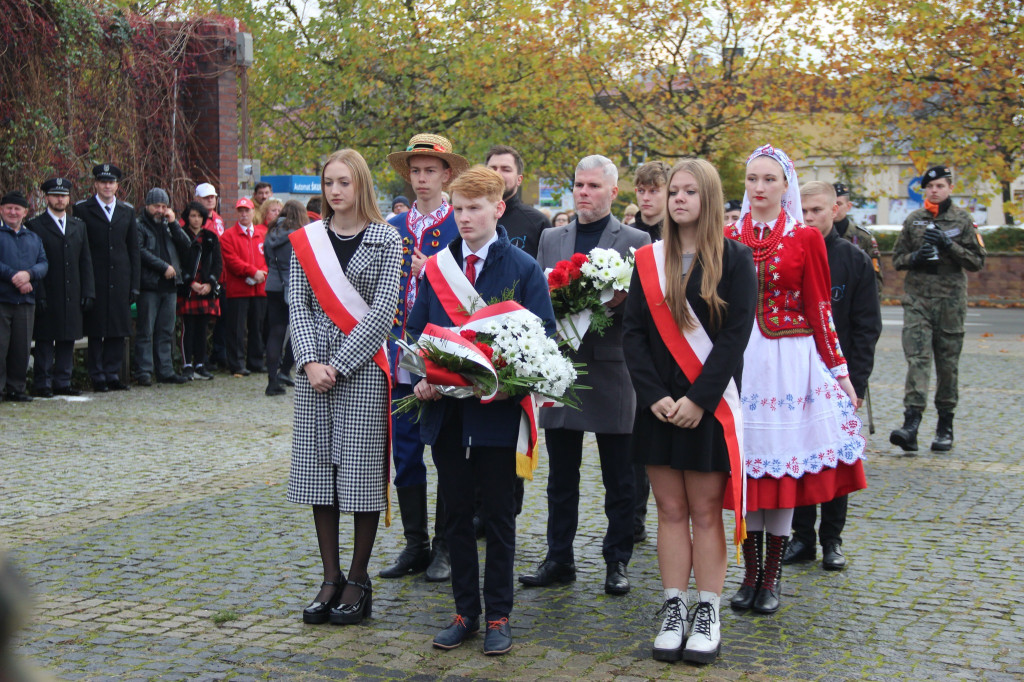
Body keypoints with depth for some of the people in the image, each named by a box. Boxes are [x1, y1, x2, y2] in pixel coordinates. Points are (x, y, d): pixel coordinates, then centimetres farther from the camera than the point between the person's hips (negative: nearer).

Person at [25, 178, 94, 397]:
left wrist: (88, 292, 6)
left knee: (68, 340, 7)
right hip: (47, 296, -5)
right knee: (45, 341, -2)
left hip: (72, 296, 5)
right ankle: (42, 385, 3)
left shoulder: (79, 226, 15)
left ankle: (62, 383, 14)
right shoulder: (35, 226, 0)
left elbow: (86, 262, 14)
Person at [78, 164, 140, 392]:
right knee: (96, 331, -1)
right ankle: (98, 377, 6)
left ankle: (113, 374, 12)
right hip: (95, 279, -3)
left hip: (120, 280, 3)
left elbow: (134, 249, 12)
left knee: (118, 330, 4)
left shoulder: (127, 211, 12)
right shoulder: (82, 209, 2)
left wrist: (135, 283, 6)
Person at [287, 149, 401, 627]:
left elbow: (382, 311, -8)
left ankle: (359, 581, 11)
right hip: (314, 368, 4)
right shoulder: (306, 240, 9)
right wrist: (310, 362, -10)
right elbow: (297, 304, 4)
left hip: (363, 368, -3)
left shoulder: (386, 241, -1)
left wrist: (338, 364, -13)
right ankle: (331, 578, 16)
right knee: (319, 468, 6)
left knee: (362, 471, 0)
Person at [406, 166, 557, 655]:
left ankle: (498, 616, 17)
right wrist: (422, 378, -5)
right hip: (445, 410, 4)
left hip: (497, 410, -4)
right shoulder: (437, 267, 9)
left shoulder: (524, 268, -3)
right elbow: (416, 330, 13)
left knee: (499, 515, 6)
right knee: (456, 513, 11)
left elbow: (543, 336, -7)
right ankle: (465, 611, 22)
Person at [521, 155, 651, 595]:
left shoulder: (636, 241, 3)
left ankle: (617, 561, 16)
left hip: (613, 369, -3)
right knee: (561, 474, 10)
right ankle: (559, 559, 19)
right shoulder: (550, 239, 14)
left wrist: (619, 301, -21)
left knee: (618, 477, 5)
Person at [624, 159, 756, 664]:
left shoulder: (734, 259, -2)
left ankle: (708, 614, 12)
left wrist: (699, 399, -15)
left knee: (705, 511, 2)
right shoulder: (648, 261, 8)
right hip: (658, 406, 3)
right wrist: (654, 395, -10)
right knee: (670, 510, 7)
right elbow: (632, 332, 3)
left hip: (709, 405, -3)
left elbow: (735, 334, -9)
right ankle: (673, 612, 15)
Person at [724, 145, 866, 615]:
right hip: (738, 361, 2)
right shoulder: (728, 237, 7)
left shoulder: (806, 239, 0)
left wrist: (840, 370, -1)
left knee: (782, 464, 1)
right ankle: (750, 574, 17)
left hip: (789, 361, -2)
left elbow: (819, 310, 1)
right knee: (746, 465, 5)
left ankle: (772, 578, 13)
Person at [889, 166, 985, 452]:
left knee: (948, 362, 5)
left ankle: (945, 427, 16)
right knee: (917, 357, -12)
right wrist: (915, 257, -6)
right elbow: (897, 258, 15)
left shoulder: (962, 220, 5)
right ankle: (911, 424, -21)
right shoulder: (913, 220, 10)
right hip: (917, 297, 1)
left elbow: (977, 261, 2)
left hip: (950, 299, -1)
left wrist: (949, 246, -12)